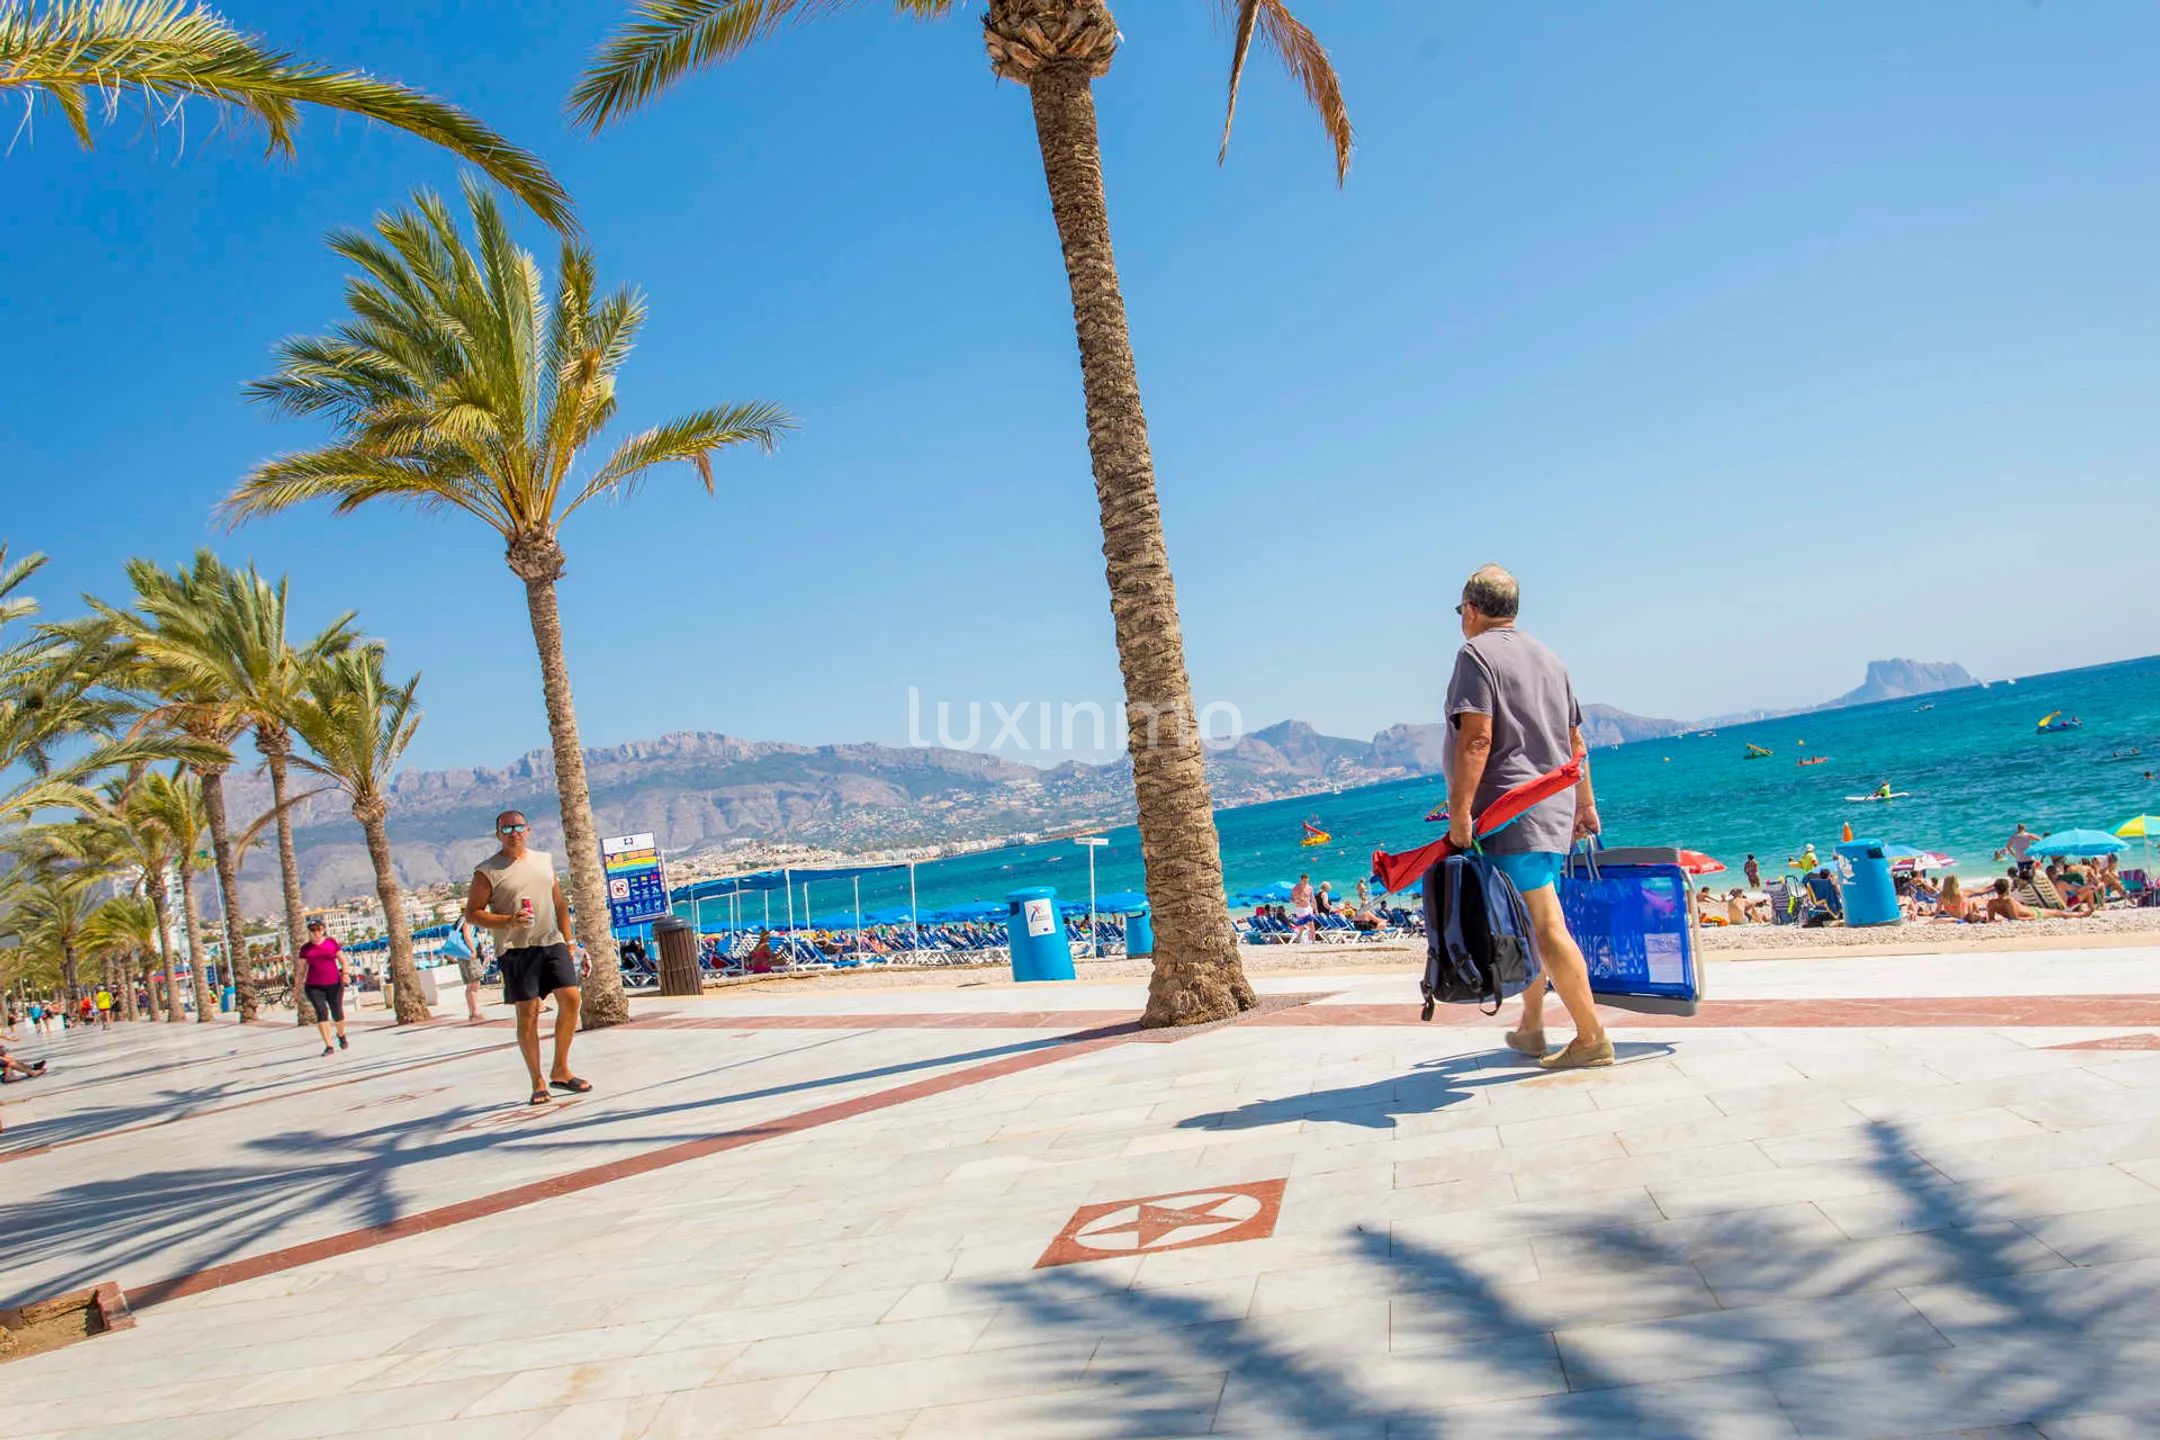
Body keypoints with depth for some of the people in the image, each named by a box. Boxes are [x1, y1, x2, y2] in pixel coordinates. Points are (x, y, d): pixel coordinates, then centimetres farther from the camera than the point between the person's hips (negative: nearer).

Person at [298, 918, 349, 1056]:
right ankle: (328, 1045, -13)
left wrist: (345, 973, -10)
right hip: (314, 986, 0)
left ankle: (341, 1034, 33)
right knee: (321, 1012, -14)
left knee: (337, 1013, 2)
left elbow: (343, 960, 7)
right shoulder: (305, 948, 8)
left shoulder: (332, 942, 5)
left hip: (334, 984, 0)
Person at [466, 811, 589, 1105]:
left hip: (552, 942, 4)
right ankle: (538, 1082, 7)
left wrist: (569, 941, 15)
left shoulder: (544, 860, 14)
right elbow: (472, 913, -3)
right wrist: (509, 920, -17)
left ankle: (560, 1071, 9)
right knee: (528, 1012, -3)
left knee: (571, 998, -5)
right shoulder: (488, 872, -1)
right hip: (515, 948, -4)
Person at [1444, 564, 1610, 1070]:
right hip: (1556, 811, 9)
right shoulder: (1547, 657, 18)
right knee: (1530, 925, 16)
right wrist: (1585, 803, 28)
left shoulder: (1476, 653, -6)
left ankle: (1592, 1039, -7)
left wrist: (1460, 810, -20)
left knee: (1546, 928, -8)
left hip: (1510, 812, -9)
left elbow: (1476, 738, -18)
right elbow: (1574, 741, 21)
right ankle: (1531, 1028, 23)